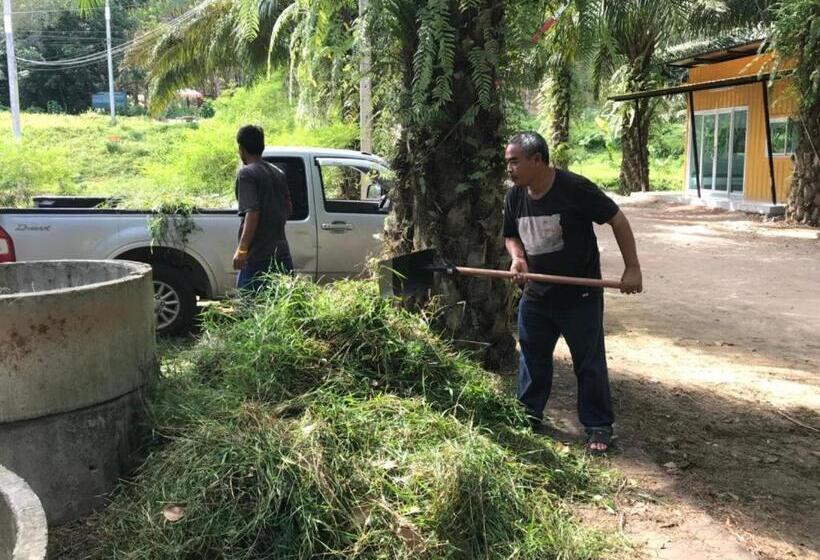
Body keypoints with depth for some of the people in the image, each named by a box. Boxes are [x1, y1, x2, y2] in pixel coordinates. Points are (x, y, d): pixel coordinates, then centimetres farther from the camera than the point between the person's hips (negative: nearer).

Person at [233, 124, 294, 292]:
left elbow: (252, 213, -20)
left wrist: (242, 249, -22)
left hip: (257, 254, -7)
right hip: (281, 251, 7)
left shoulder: (246, 173, -10)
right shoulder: (278, 173, 12)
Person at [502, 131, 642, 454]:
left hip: (580, 297, -6)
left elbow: (618, 220, -13)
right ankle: (528, 417, 35)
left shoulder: (574, 188, -19)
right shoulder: (514, 197, -1)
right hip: (535, 296, 6)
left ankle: (598, 427, 21)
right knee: (532, 358, 17)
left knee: (589, 364, 6)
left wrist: (632, 268, -17)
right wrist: (517, 257, -9)